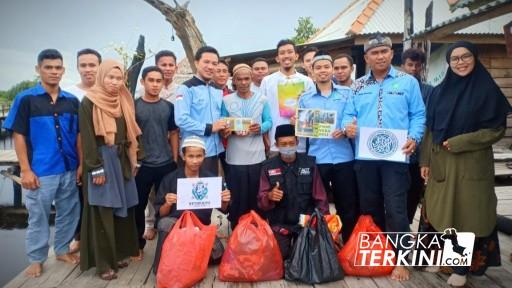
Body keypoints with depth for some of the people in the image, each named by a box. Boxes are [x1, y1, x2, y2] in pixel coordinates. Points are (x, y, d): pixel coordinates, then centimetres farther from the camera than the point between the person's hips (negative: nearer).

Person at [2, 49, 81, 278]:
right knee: (38, 217, 9)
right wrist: (26, 170, -10)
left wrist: (81, 164, 2)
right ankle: (36, 259, 25)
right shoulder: (25, 99, -5)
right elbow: (18, 136, -5)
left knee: (68, 213, 14)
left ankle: (62, 250, 33)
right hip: (40, 172, -3)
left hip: (69, 169, 3)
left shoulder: (72, 101, 5)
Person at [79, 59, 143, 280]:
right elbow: (87, 137, -12)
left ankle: (118, 254, 23)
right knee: (103, 211, -2)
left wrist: (135, 159, 9)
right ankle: (103, 263, 8)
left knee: (122, 207, 9)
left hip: (122, 159, 6)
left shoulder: (124, 101, 11)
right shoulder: (89, 102, -7)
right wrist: (95, 168, -16)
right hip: (101, 159, -6)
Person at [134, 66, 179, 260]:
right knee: (139, 206, 7)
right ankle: (138, 244, 24)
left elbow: (173, 133, 10)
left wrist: (175, 160, 6)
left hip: (166, 164, 2)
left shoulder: (168, 107, 5)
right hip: (142, 165, -2)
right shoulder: (134, 106, -3)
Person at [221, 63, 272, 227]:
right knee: (236, 198, 5)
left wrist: (260, 128, -14)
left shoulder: (262, 100, 6)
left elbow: (269, 122, 6)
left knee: (256, 197, 10)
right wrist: (231, 130, -17)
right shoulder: (226, 101, 2)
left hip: (257, 156, 1)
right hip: (235, 158, -1)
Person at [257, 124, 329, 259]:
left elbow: (320, 198, 3)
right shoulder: (268, 167, -3)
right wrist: (270, 196, -25)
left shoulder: (309, 163, -1)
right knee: (280, 255, -14)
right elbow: (261, 201, -4)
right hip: (279, 223, 0)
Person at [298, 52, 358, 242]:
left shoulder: (347, 93, 7)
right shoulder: (305, 98, 9)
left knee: (348, 206, 7)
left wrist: (345, 130, -16)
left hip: (343, 157, 0)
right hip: (317, 158, 1)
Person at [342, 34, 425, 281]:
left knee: (395, 209, -3)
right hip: (364, 156, 3)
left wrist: (414, 138, -14)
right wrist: (348, 126, -15)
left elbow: (418, 115, 2)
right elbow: (349, 115, 8)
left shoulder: (408, 82, 5)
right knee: (369, 207, 13)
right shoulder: (358, 86, 11)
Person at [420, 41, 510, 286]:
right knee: (441, 213, 7)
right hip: (440, 163, 4)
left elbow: (496, 129, -7)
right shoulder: (440, 91, 8)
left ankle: (461, 268, 18)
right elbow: (430, 128, 9)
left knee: (467, 215, 3)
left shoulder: (488, 90, -3)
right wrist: (425, 160, 4)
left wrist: (458, 142, -14)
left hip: (471, 164, -3)